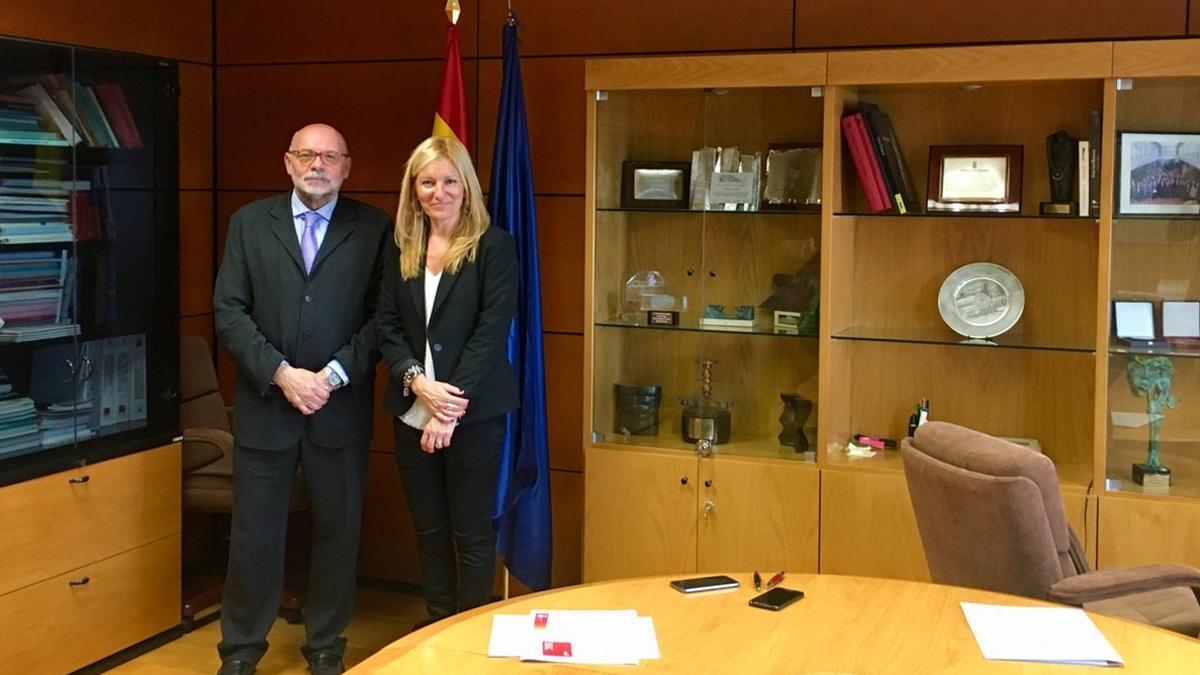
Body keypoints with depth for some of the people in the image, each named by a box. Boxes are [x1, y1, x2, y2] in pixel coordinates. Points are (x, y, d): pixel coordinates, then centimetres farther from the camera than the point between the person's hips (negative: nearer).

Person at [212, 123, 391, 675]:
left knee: (338, 531, 9)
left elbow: (381, 315, -2)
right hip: (264, 403, 1)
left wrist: (334, 375, -13)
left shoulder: (373, 228, 2)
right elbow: (229, 311, 0)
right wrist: (281, 374, -12)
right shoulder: (249, 222, 6)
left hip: (341, 408, 0)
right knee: (253, 535, 8)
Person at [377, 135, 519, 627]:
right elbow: (387, 326, 5)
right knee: (428, 530, 14)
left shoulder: (494, 246, -6)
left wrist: (452, 407, -18)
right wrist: (417, 381, -13)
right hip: (412, 412, 5)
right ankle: (438, 628, 27)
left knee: (472, 533, 4)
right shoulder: (401, 248, 9)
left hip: (474, 413, -4)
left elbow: (492, 332, -13)